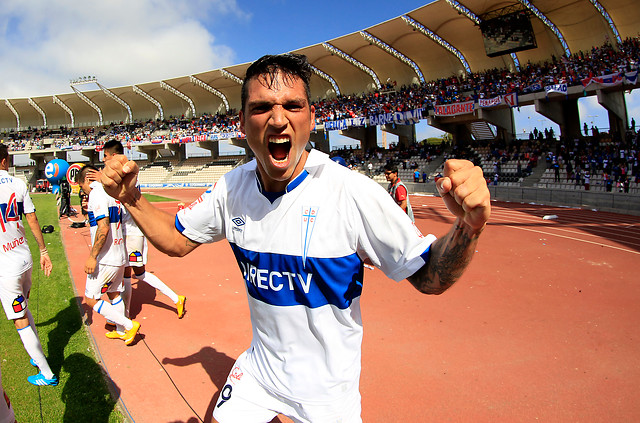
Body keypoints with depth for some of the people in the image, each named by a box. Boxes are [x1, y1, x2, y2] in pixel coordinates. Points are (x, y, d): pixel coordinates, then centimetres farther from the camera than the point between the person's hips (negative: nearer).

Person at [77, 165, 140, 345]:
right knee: (114, 294, 20)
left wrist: (92, 257, -21)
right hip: (119, 256, 9)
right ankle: (121, 331, 32)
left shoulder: (96, 194, -15)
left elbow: (103, 228, -24)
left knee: (91, 299, 2)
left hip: (105, 259, -9)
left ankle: (129, 325, 2)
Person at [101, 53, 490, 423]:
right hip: (258, 370, 4)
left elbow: (429, 278, -21)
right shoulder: (233, 188, -9)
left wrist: (469, 227, -41)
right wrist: (131, 197, -13)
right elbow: (176, 240, 4)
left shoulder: (353, 192, -25)